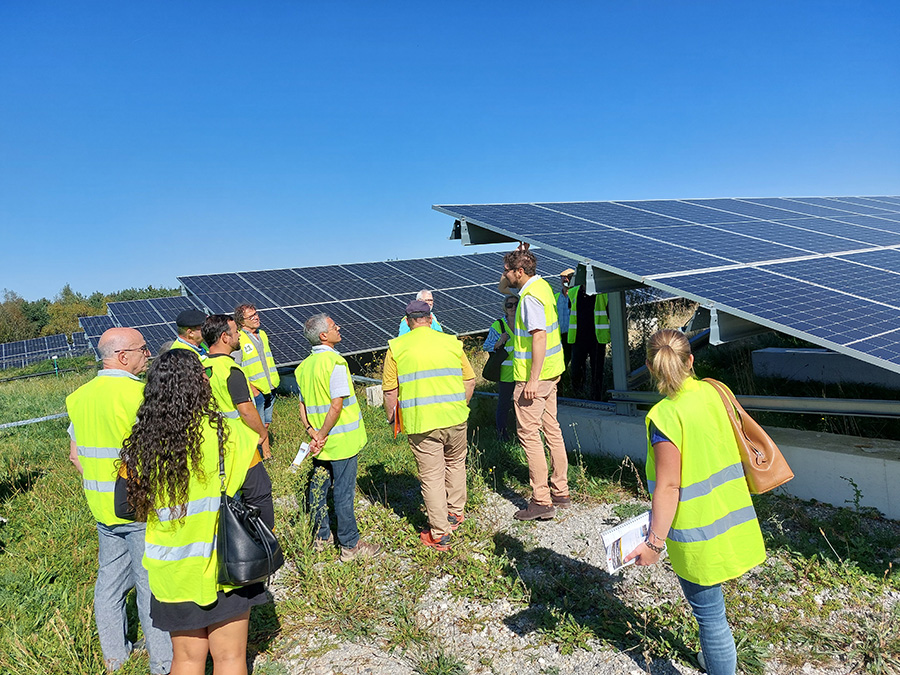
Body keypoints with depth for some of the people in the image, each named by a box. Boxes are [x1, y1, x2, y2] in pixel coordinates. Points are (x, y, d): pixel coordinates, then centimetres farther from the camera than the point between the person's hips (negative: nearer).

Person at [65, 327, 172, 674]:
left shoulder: (80, 396, 6)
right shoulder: (138, 394, -20)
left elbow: (75, 454, 13)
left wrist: (99, 485, 17)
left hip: (101, 505, 8)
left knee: (110, 580, 20)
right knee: (152, 583, 4)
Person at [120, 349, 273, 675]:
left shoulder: (139, 447, -12)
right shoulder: (229, 436, -18)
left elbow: (126, 507, -1)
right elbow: (259, 496, -11)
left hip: (173, 572, 2)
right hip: (228, 566, -2)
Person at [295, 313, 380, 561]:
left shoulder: (305, 365, 6)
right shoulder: (335, 362, -19)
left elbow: (303, 405, 7)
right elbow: (337, 405, -23)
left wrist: (313, 433, 0)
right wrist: (322, 435, -14)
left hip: (321, 441, 8)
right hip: (342, 441, -8)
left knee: (319, 487, 17)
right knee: (344, 492, 1)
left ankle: (321, 537, 32)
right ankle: (350, 545, 13)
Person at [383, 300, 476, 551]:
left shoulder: (396, 347, -1)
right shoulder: (451, 342, 6)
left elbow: (390, 390, -2)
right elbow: (469, 381, 10)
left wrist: (391, 417, 14)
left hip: (420, 422, -2)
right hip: (455, 417, 3)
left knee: (431, 475, 6)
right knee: (455, 464, 25)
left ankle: (439, 535, 14)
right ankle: (456, 513, 39)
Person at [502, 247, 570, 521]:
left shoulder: (530, 297, -19)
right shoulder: (542, 285, 11)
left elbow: (539, 336, -26)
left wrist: (532, 379, -26)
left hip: (533, 376, -10)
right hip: (551, 371, 10)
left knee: (529, 434, -4)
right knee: (551, 429, 14)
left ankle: (541, 501, 2)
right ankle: (560, 492, 24)